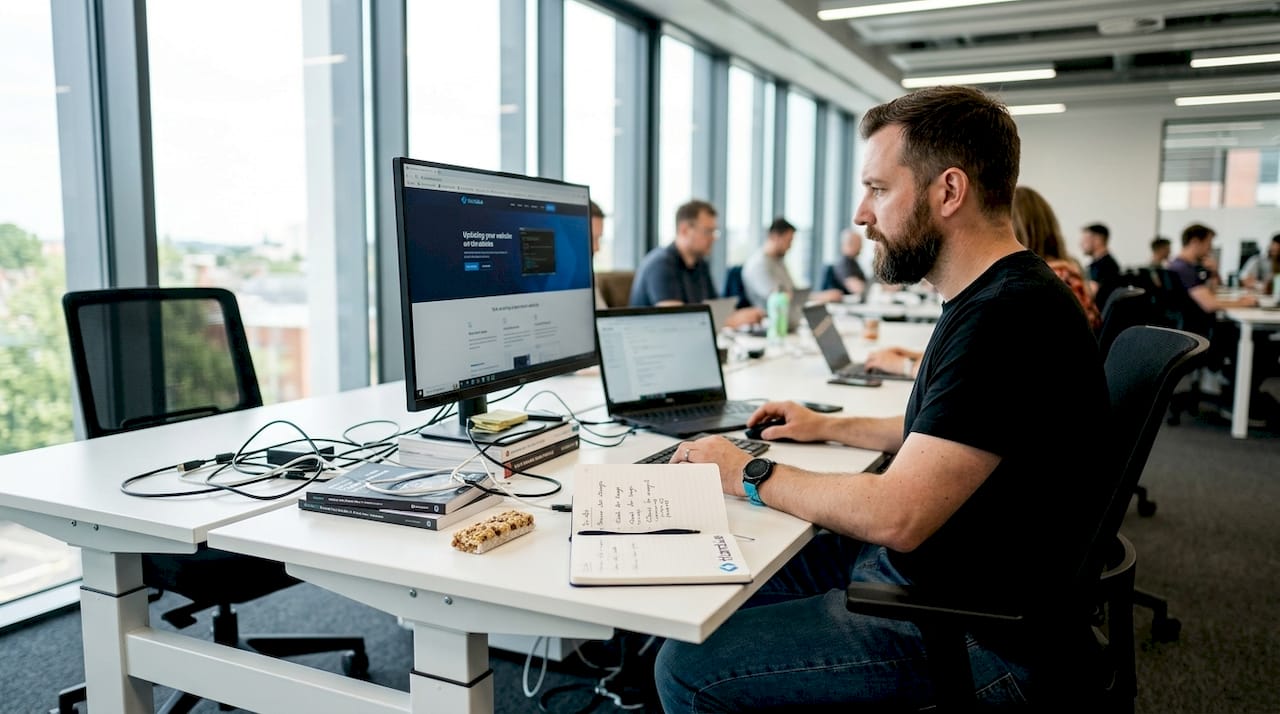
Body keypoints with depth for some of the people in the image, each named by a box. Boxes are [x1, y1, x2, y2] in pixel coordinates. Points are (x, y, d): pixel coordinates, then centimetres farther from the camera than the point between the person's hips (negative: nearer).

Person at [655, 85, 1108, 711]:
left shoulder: (1011, 317, -26)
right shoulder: (988, 300, 9)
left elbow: (894, 515, -29)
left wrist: (748, 473, -15)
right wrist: (832, 427, 18)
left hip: (975, 637, -10)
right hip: (915, 569, 10)